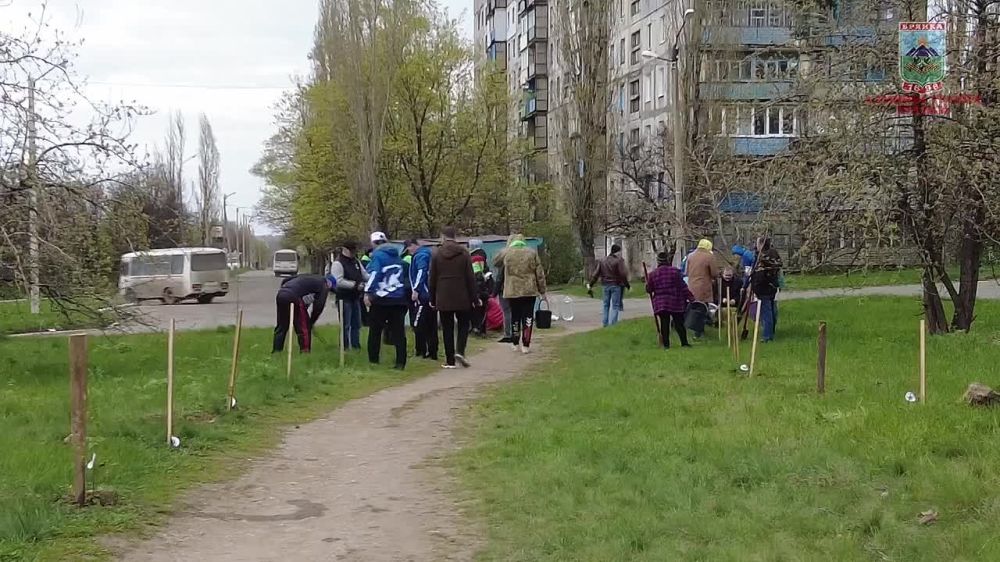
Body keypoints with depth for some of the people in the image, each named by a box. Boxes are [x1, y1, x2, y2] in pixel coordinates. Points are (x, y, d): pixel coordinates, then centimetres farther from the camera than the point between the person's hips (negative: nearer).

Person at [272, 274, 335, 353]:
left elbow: (285, 281, 30)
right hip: (293, 297, -7)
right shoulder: (323, 285, 11)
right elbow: (319, 306, 2)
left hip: (280, 294, 7)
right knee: (304, 325, 6)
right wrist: (312, 322, 13)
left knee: (282, 326, 19)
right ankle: (305, 350, 6)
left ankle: (276, 350, 21)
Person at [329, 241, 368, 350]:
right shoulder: (338, 263, -13)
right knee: (345, 325, -4)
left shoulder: (356, 261, 12)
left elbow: (364, 275, 18)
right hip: (344, 298, -8)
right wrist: (355, 285, -24)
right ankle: (344, 347, 3)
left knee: (356, 324, 14)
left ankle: (356, 345, 22)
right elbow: (338, 281, -22)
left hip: (356, 297, 8)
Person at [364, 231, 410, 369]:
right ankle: (401, 362, -3)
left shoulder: (378, 256, -7)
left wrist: (367, 292, -21)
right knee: (398, 331, 2)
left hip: (381, 299, -5)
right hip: (399, 298, 5)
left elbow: (374, 274, -19)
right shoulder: (397, 256, 14)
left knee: (375, 330, 8)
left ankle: (373, 359, 11)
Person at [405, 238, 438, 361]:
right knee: (432, 325, 12)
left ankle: (421, 352, -5)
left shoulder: (420, 255, -10)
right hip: (433, 296, 10)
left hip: (423, 296, -10)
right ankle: (432, 352, 14)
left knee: (417, 324, -4)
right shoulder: (429, 253, 19)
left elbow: (421, 273, -22)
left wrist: (415, 290, -23)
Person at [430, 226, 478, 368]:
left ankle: (450, 361, 5)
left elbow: (432, 279, 3)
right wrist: (473, 297, 2)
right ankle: (460, 351, -9)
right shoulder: (464, 253, -1)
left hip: (443, 298, 1)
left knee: (447, 329, 6)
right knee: (463, 324, 13)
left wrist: (432, 299, 12)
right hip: (462, 297, -1)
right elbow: (470, 277, -3)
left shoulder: (437, 254, 0)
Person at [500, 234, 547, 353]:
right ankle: (525, 345, 1)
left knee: (515, 317, 13)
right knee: (527, 317, 4)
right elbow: (540, 274, 2)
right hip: (529, 290, 0)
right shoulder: (532, 253, 1)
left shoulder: (507, 254, -1)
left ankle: (516, 344, 21)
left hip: (512, 291, 1)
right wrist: (542, 292, 9)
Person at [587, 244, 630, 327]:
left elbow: (596, 274, 7)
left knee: (606, 305, 14)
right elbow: (623, 275, -14)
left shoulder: (603, 261, 9)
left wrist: (590, 285, 11)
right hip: (616, 285, -5)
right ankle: (612, 324, -9)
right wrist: (628, 286, -8)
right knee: (615, 306, -1)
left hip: (606, 285, 5)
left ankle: (605, 323, 15)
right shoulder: (619, 260, -8)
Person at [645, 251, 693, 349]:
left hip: (660, 304, 1)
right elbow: (683, 287, -5)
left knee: (664, 324, 4)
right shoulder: (675, 271, -5)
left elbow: (649, 290, 5)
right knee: (679, 323, 5)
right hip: (675, 303, -1)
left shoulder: (652, 274, -1)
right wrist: (691, 298, 1)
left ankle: (666, 344, 1)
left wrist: (647, 283, 27)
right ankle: (684, 343, 5)